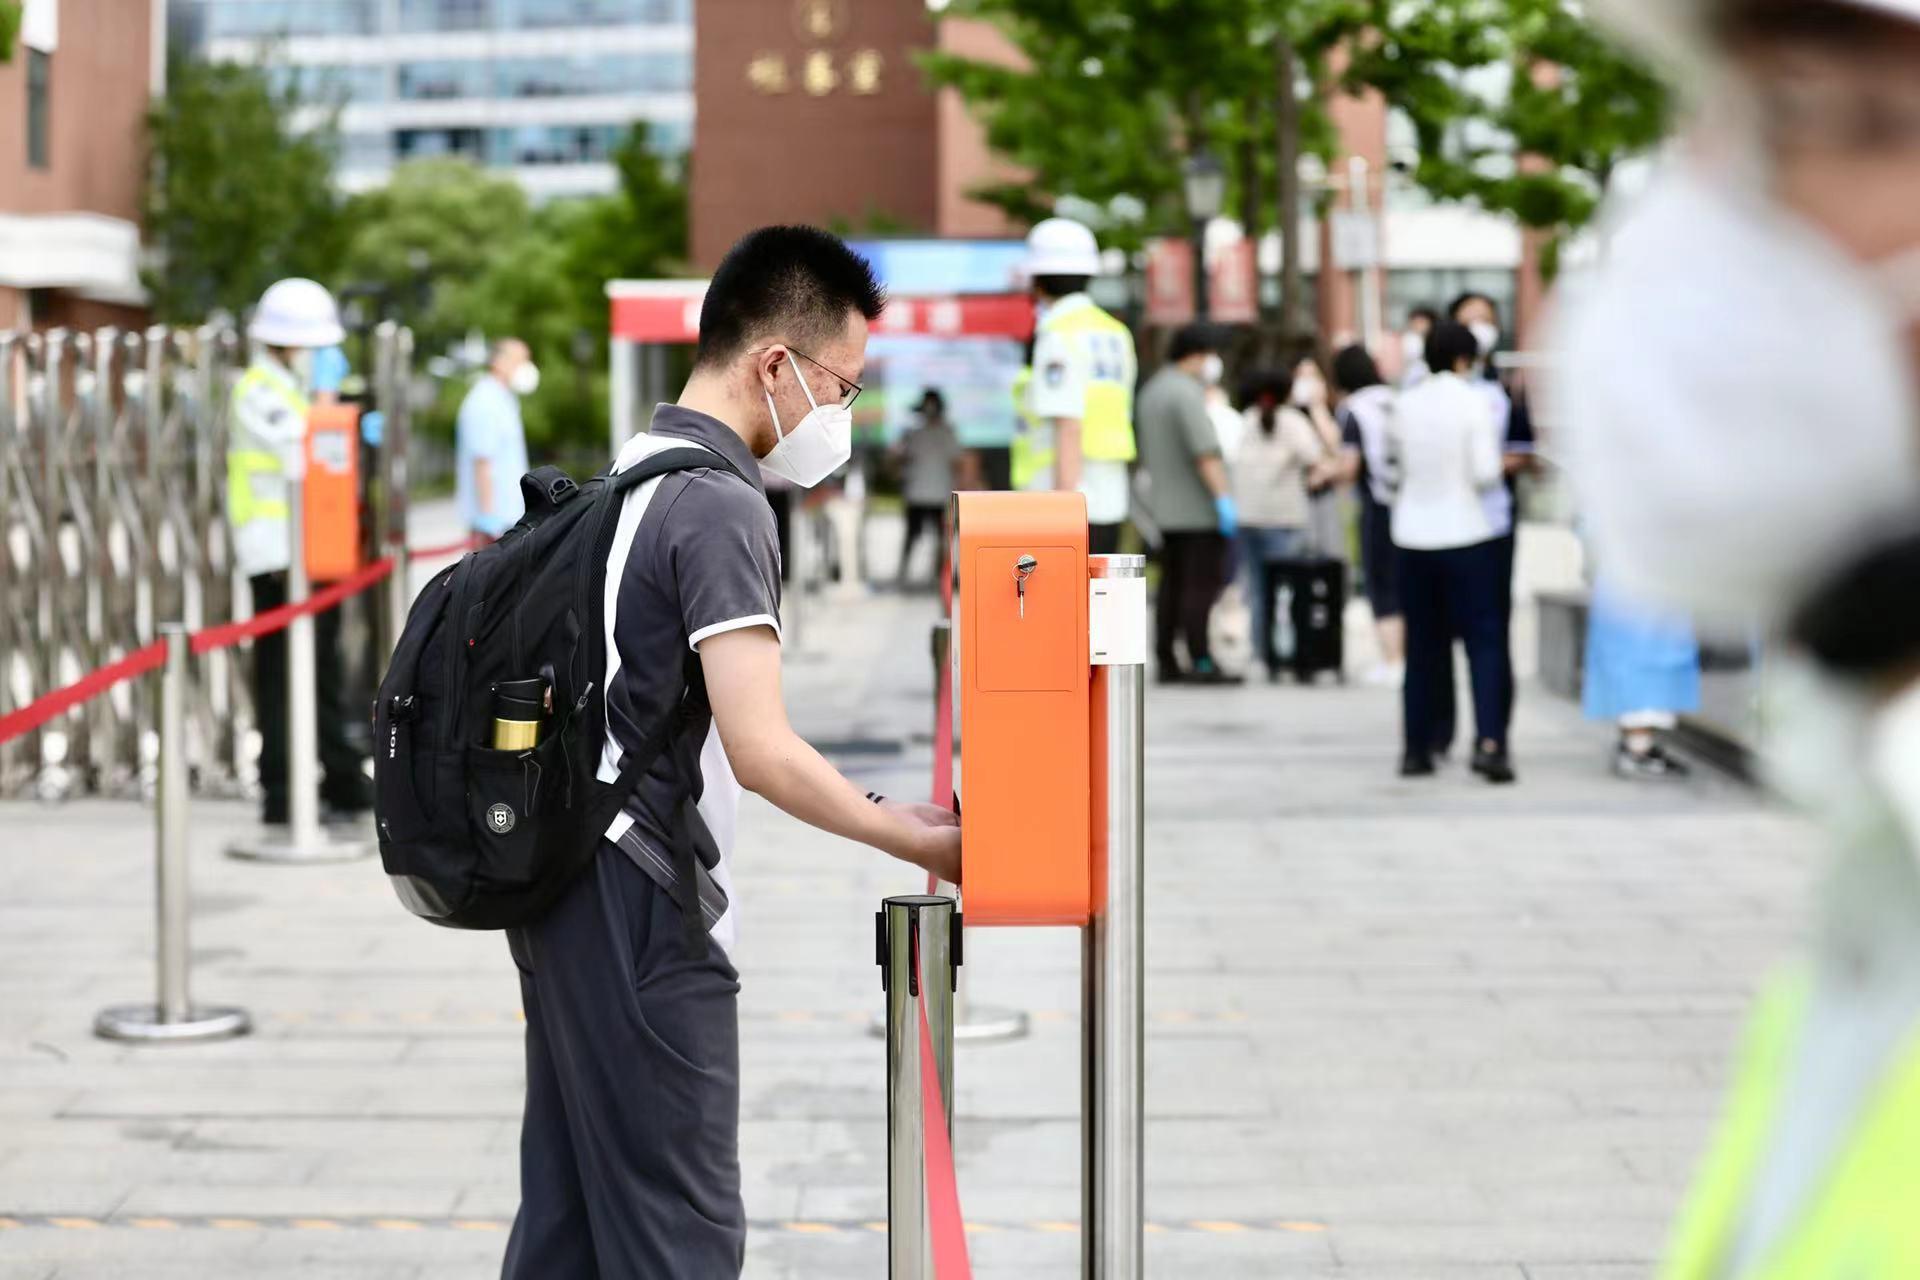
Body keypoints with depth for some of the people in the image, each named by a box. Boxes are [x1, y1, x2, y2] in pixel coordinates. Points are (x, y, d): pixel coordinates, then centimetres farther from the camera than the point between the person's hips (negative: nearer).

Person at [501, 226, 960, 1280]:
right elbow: (760, 751, -24)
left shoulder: (629, 475, 13)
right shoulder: (719, 506, -16)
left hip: (562, 892, 10)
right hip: (643, 915, -10)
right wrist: (911, 839, -15)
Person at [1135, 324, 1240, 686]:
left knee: (1172, 584, 10)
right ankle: (1201, 663, -10)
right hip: (1198, 510, -9)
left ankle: (1166, 661, 10)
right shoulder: (1187, 392, -14)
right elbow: (1205, 452, -22)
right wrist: (1224, 497, -22)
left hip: (1165, 507, 9)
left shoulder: (1151, 390, 16)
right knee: (1201, 585, -8)